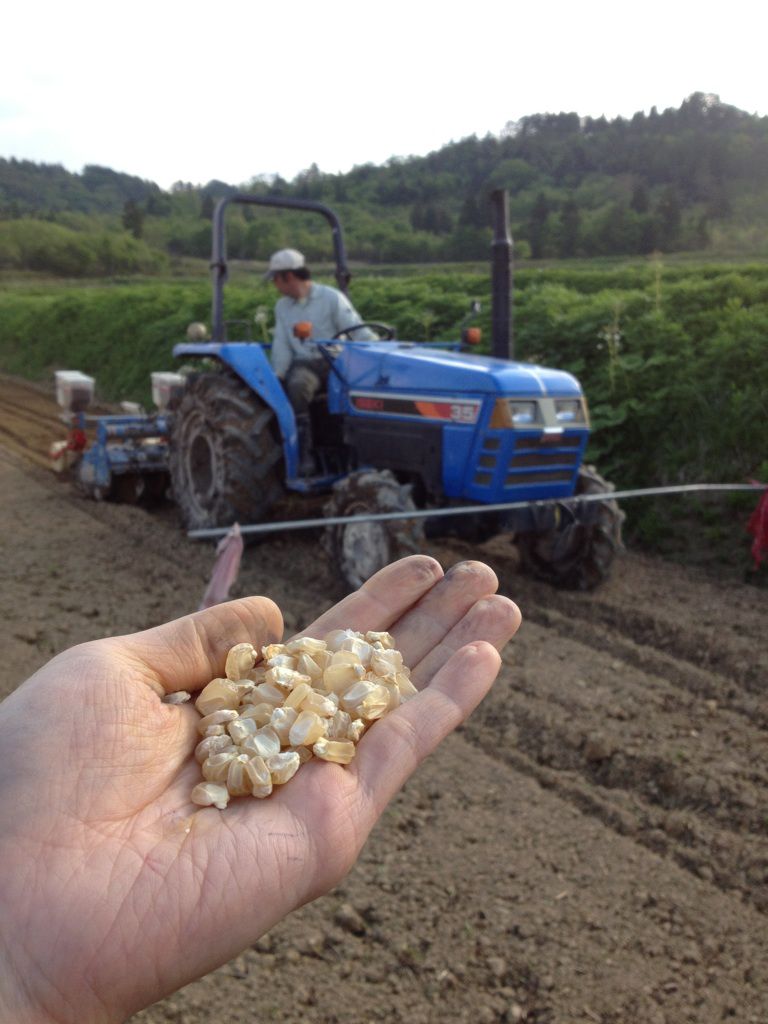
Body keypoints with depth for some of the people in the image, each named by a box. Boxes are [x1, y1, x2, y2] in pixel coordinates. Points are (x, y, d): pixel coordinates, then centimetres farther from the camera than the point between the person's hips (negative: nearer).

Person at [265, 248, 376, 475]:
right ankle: (305, 454, -33)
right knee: (297, 386, -35)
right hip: (304, 365, 2)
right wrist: (278, 374, -5)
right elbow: (281, 345, 12)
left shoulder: (331, 298, 1)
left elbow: (359, 331, -7)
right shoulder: (282, 307, 17)